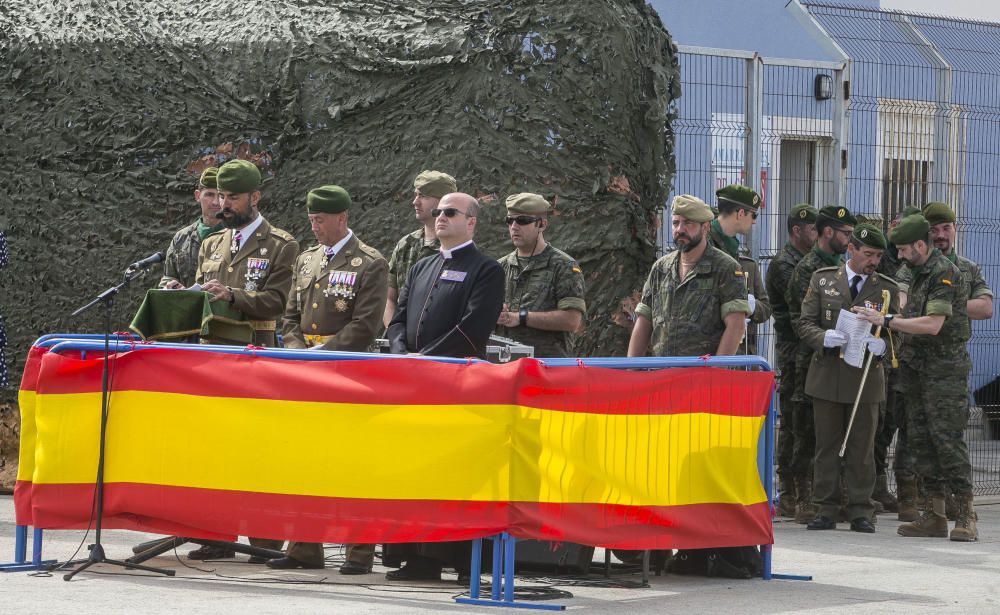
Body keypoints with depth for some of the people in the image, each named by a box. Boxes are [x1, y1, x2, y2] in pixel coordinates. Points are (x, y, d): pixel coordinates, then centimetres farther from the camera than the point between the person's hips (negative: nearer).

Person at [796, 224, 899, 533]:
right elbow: (804, 323, 4)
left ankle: (861, 511, 8)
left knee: (862, 447, 2)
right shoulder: (822, 280, 6)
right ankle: (826, 510, 10)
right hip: (827, 376, 0)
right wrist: (823, 338, -17)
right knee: (826, 445, 4)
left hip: (866, 378, 0)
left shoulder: (887, 289, 5)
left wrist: (882, 344, -18)